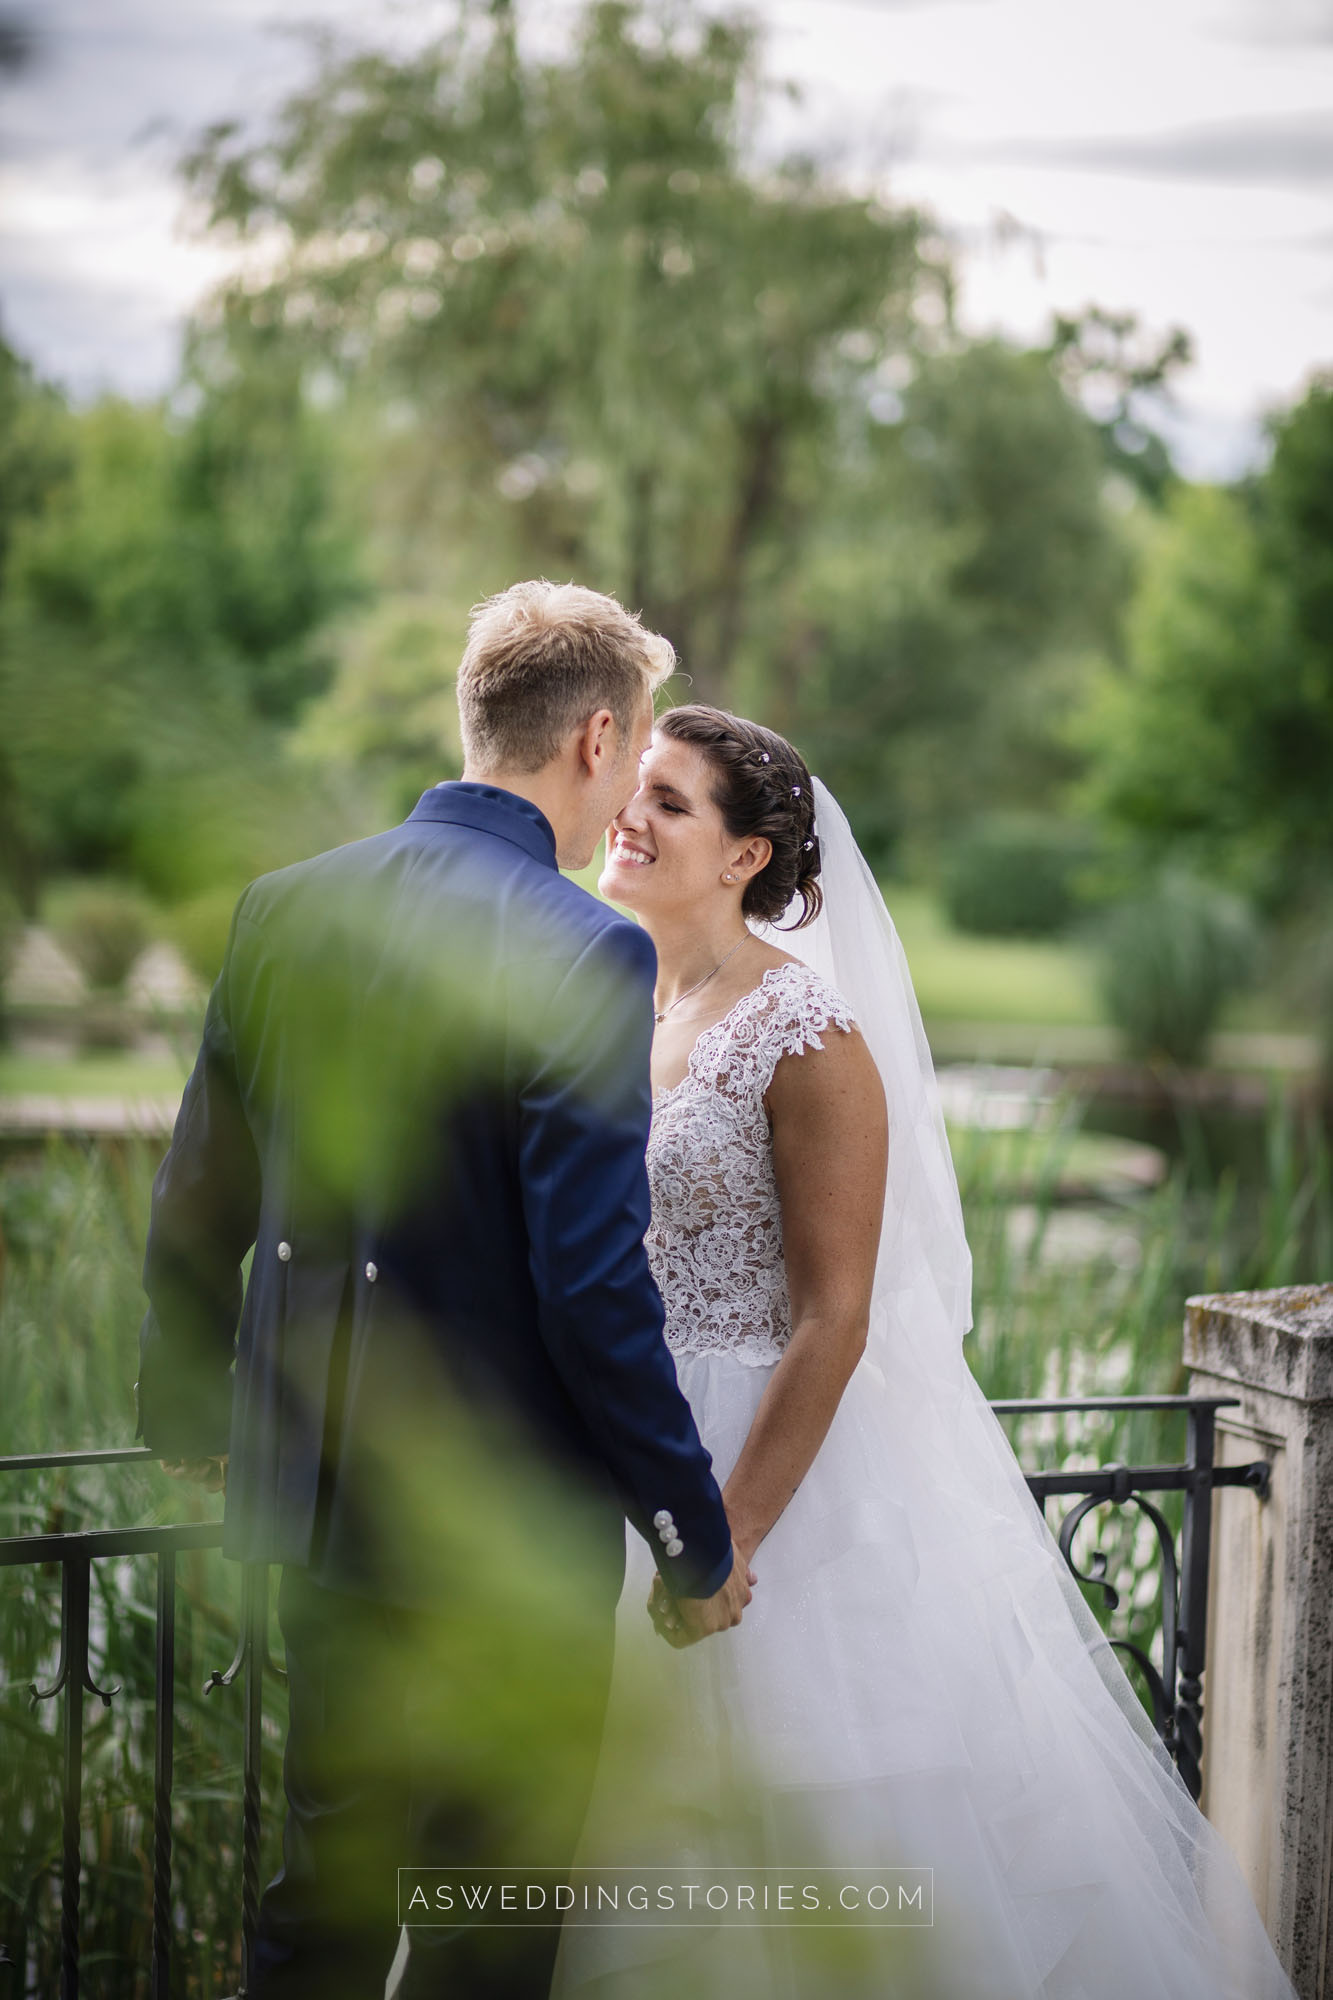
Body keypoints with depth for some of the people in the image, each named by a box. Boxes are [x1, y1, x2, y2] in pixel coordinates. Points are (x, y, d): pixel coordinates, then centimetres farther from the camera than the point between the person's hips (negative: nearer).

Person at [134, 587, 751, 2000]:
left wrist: (184, 1408, 27)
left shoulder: (282, 908, 3)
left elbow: (197, 1208, 11)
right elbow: (593, 1286, -20)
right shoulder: (583, 954, -18)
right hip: (513, 1529, -6)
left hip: (314, 1502, 6)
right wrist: (697, 1541, -9)